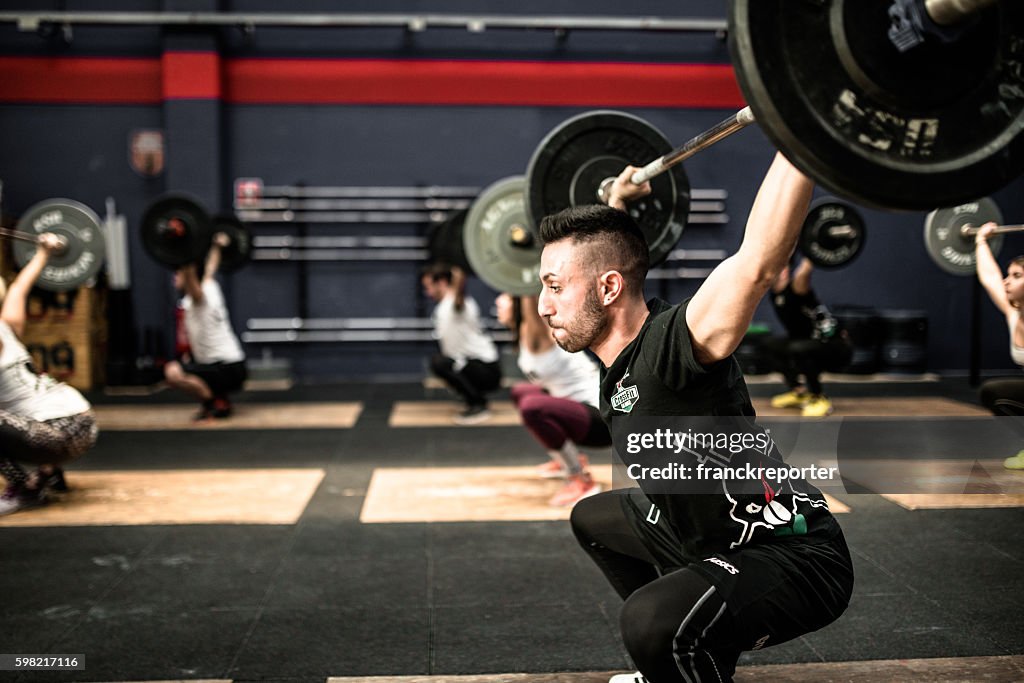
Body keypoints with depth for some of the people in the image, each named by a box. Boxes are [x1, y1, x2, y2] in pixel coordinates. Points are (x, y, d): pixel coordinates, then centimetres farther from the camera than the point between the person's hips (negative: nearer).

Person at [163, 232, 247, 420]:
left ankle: (215, 404, -11)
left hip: (227, 370, -10)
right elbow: (210, 269, 29)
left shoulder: (198, 298, -11)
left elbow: (190, 272, -29)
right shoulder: (210, 289, 11)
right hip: (232, 367, 10)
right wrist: (217, 246, 42)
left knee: (173, 372, -26)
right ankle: (219, 399, 17)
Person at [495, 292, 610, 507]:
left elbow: (533, 310, -41)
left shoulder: (537, 335, -21)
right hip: (580, 405, 10)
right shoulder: (526, 332, 3)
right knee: (520, 392, 26)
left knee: (532, 407, -35)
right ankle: (571, 459, 23)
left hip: (601, 417, -10)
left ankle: (583, 481, -16)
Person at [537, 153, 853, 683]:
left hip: (796, 557, -10)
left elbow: (758, 261, -44)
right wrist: (617, 203, 32)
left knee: (652, 618, -39)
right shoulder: (620, 348, -3)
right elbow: (609, 256, 21)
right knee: (593, 518, 30)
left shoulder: (668, 349, -28)